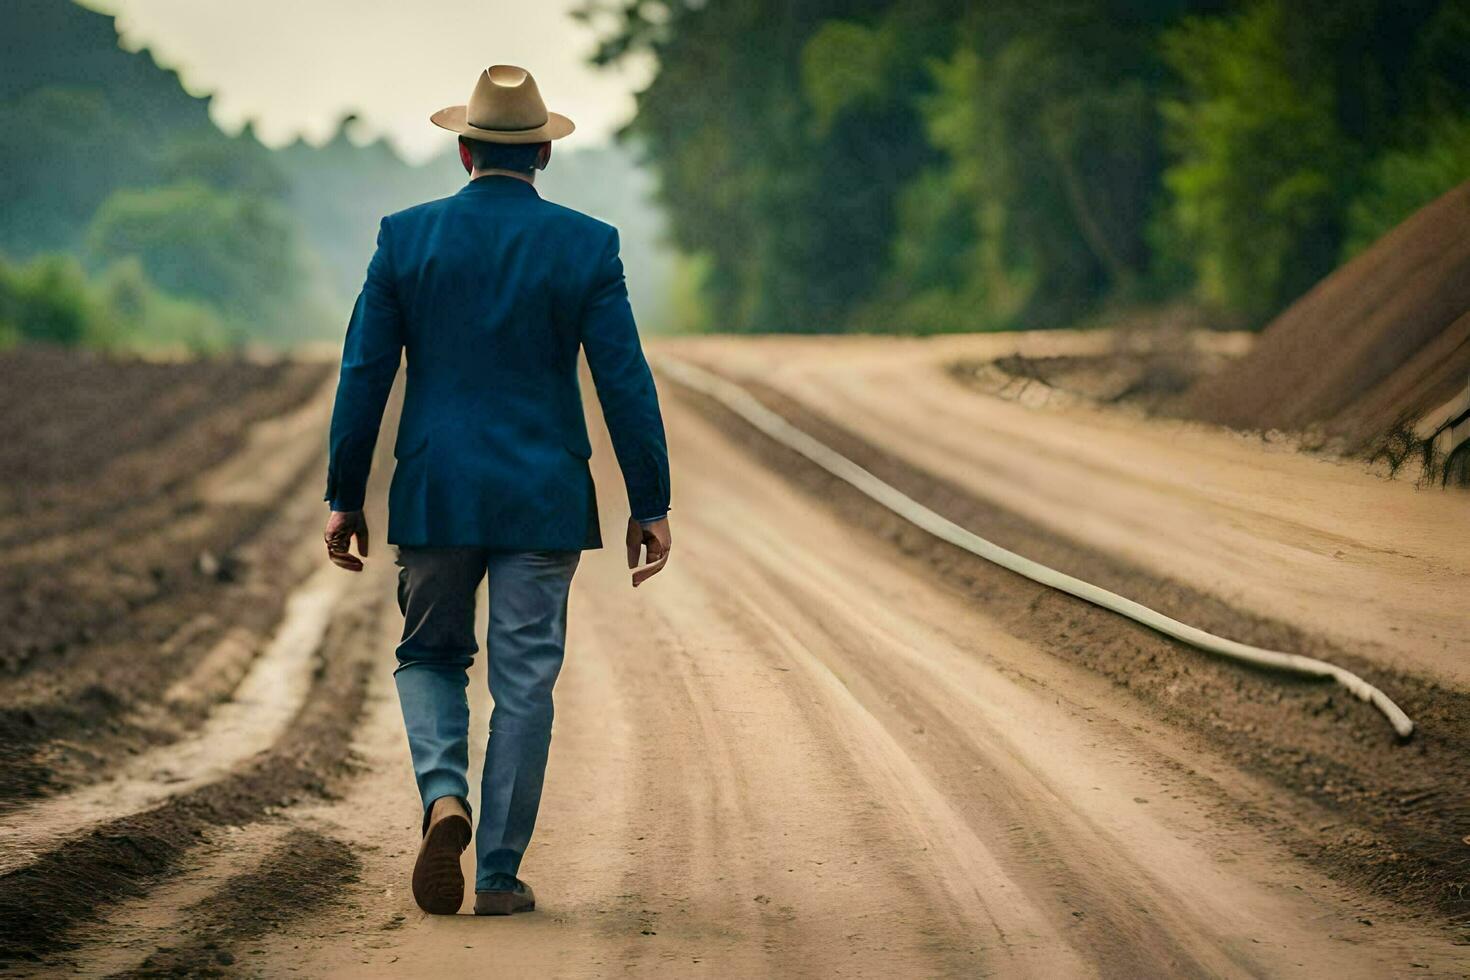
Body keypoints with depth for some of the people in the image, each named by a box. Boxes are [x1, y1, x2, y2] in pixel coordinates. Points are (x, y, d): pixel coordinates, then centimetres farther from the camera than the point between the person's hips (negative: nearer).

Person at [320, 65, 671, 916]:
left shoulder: (406, 237, -2)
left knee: (430, 657, 18)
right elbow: (626, 383, -5)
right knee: (524, 684, 6)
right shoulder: (587, 246, -4)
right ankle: (500, 874, 7)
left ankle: (445, 798, -8)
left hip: (435, 495, 1)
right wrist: (651, 505, 1)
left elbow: (363, 376, -1)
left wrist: (345, 498, 6)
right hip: (544, 498, -1)